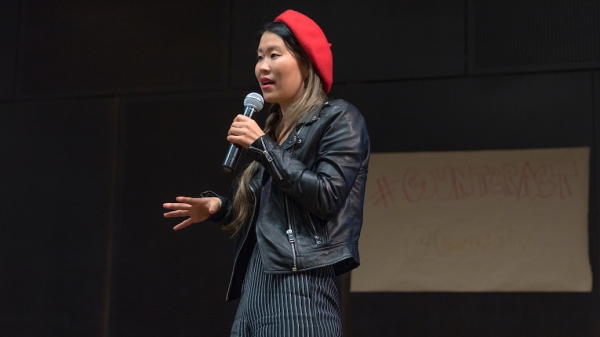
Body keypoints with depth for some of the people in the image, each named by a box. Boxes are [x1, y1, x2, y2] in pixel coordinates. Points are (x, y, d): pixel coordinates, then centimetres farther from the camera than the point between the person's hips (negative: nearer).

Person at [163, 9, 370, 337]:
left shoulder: (338, 119, -1)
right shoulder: (275, 129, 22)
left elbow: (327, 198, -14)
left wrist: (262, 146, -10)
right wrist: (219, 207, 9)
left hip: (299, 286, -8)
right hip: (255, 285, 8)